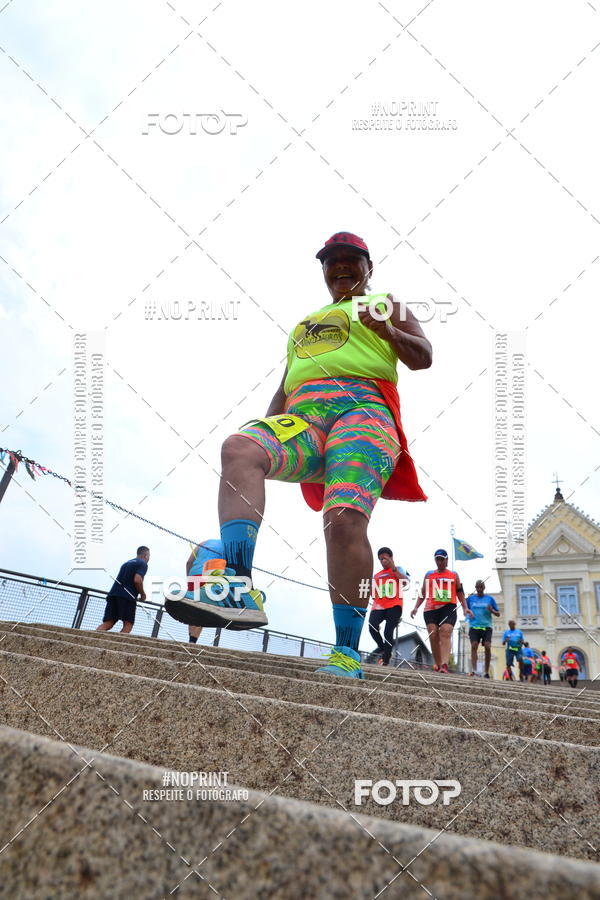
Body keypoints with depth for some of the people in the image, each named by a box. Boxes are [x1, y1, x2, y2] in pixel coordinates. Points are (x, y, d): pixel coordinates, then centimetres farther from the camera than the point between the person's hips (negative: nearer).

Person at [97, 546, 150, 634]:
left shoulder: (127, 563, 29)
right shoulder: (143, 564, 3)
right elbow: (137, 580, -13)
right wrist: (143, 594, 2)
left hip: (113, 593, 7)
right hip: (127, 597, -7)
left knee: (107, 624, -2)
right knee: (128, 625, -4)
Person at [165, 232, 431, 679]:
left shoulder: (385, 306, 26)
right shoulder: (305, 324, 39)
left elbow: (423, 358, 14)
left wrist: (388, 331, -6)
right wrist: (268, 429, 19)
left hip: (363, 410, -4)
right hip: (302, 419, 4)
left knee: (344, 518, -28)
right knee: (239, 448, -30)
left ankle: (348, 653, -24)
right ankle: (240, 590, -44)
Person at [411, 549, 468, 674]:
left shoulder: (454, 575, 18)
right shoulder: (429, 575, 20)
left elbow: (460, 593, 16)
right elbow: (423, 593, 21)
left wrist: (465, 608, 4)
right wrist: (416, 607, 10)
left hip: (448, 608, -2)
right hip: (431, 609, 2)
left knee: (446, 632, -21)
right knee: (433, 636, -7)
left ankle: (444, 664, -34)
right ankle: (438, 664, 0)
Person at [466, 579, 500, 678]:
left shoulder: (490, 598, 9)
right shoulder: (470, 598, 10)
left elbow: (498, 613, 12)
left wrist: (492, 611, -9)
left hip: (486, 627, 0)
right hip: (474, 627, 0)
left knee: (487, 647, -12)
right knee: (474, 646, -16)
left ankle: (487, 672, -3)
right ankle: (473, 670, -21)